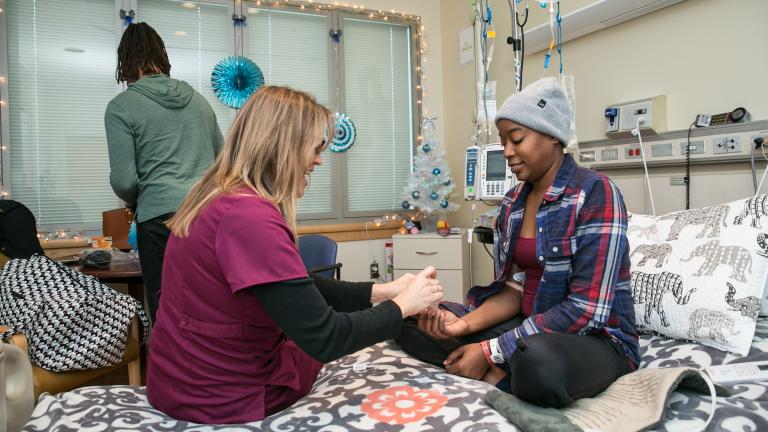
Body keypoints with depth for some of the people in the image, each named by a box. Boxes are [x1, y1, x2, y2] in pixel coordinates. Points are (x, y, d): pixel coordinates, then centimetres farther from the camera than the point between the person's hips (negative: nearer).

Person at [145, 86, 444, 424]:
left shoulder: (225, 199, 2)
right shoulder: (249, 217, -30)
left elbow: (300, 289, 7)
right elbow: (324, 338, -28)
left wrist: (380, 291, 1)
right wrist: (401, 306, -13)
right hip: (222, 400, -8)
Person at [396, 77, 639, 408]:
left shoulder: (595, 193, -17)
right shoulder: (512, 203, 5)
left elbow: (586, 310, -22)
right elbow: (511, 287, 5)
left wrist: (491, 351, -21)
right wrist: (466, 323, -17)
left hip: (595, 338, -6)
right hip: (528, 326, 7)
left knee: (539, 362, -42)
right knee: (413, 318, -5)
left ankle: (495, 371, -11)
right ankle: (505, 377, -16)